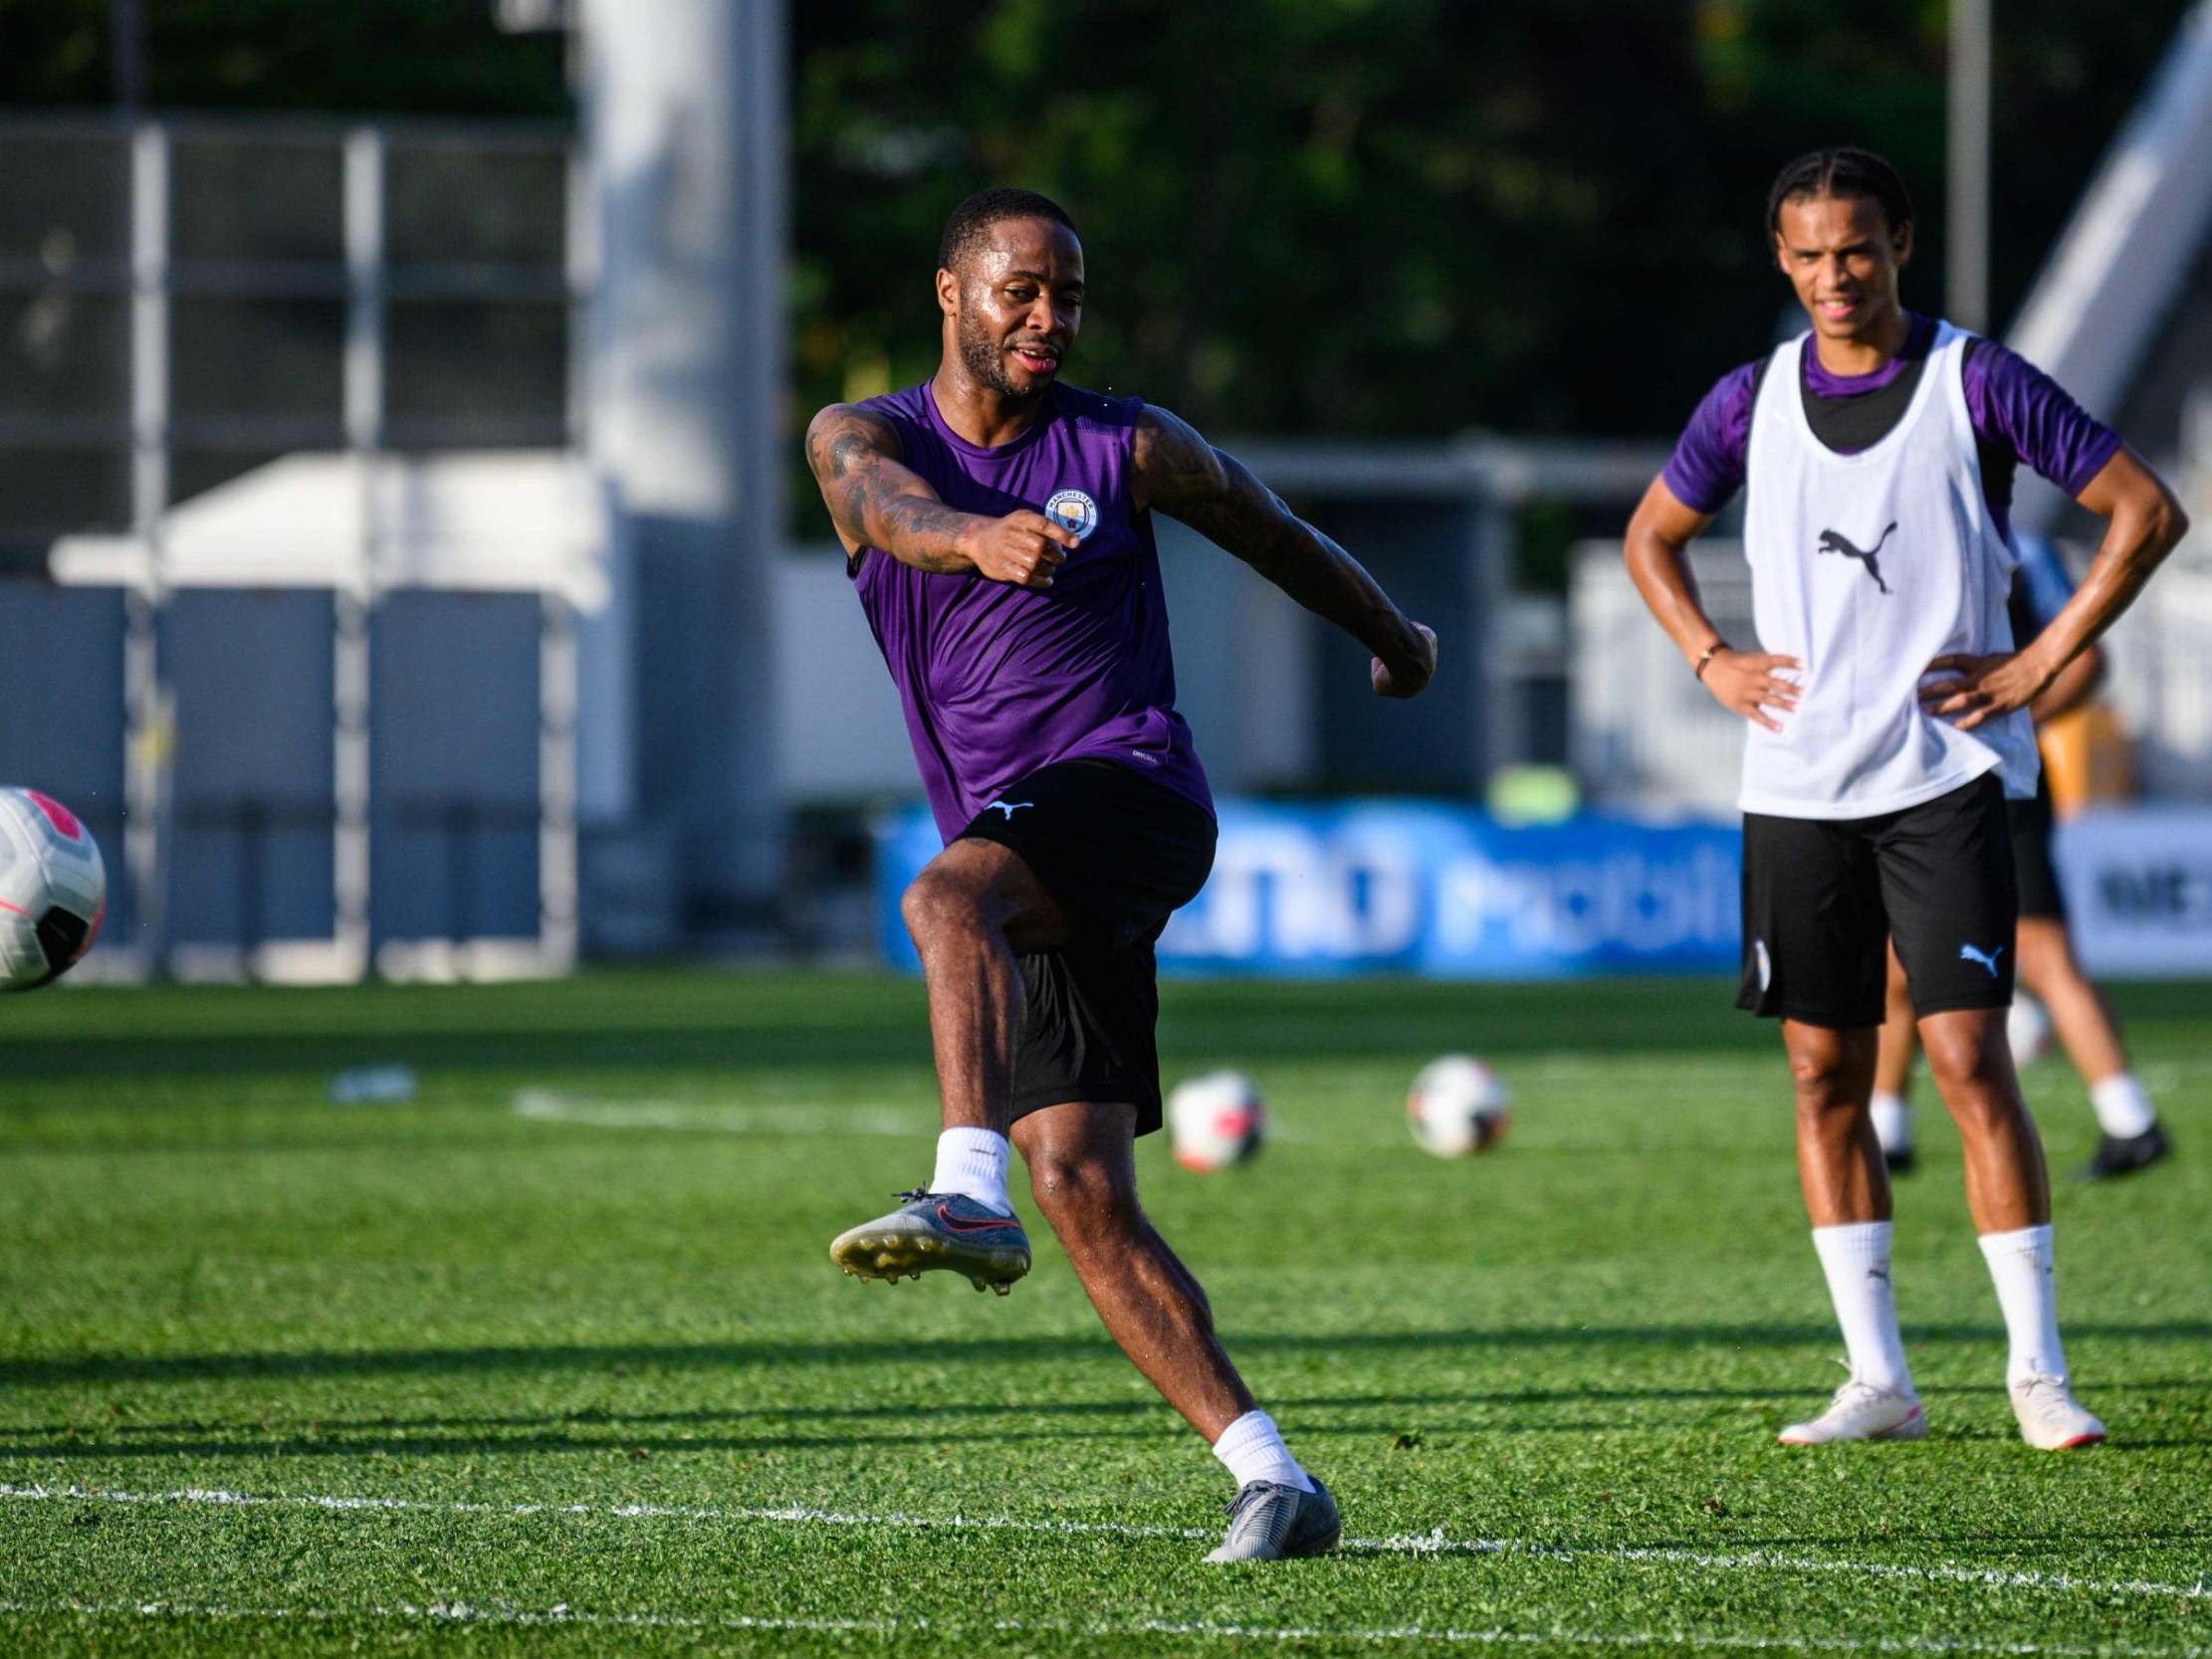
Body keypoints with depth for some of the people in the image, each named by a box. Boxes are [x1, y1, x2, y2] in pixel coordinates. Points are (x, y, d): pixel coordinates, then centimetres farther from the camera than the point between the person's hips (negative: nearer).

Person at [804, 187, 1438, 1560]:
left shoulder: (1129, 449, 5)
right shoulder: (860, 438, 7)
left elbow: (1284, 542, 22)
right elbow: (895, 512, -18)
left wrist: (1400, 643, 36)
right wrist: (980, 540, -41)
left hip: (1129, 791, -4)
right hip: (1010, 855, 4)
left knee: (949, 895, -36)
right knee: (1080, 1187, -6)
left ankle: (970, 1193, -53)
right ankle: (1269, 1476, -5)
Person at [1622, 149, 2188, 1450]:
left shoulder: (1975, 382, -4)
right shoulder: (1754, 401, 7)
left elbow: (2147, 510, -3)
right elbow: (1655, 535, 24)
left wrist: (2045, 661, -8)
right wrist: (1710, 659, 8)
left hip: (1945, 772, -4)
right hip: (1797, 787, 4)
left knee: (1969, 1055, -12)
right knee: (1825, 1073, 4)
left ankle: (2039, 1369, -5)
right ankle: (1878, 1380, 10)